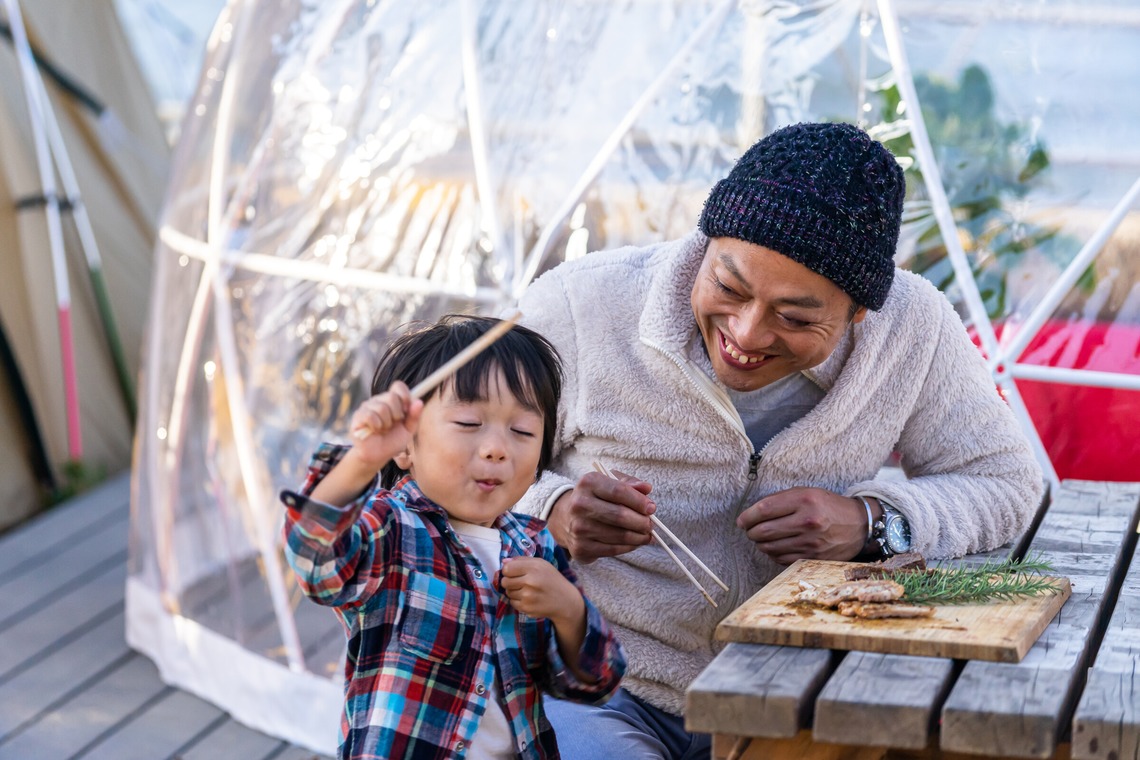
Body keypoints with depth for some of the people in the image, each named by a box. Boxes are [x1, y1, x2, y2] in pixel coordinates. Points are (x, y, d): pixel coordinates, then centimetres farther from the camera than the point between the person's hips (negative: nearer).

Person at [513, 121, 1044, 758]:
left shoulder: (914, 328, -10)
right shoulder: (579, 306, -15)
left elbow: (1006, 481, 1)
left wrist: (871, 522, -17)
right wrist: (554, 510, -27)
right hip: (599, 697, -3)